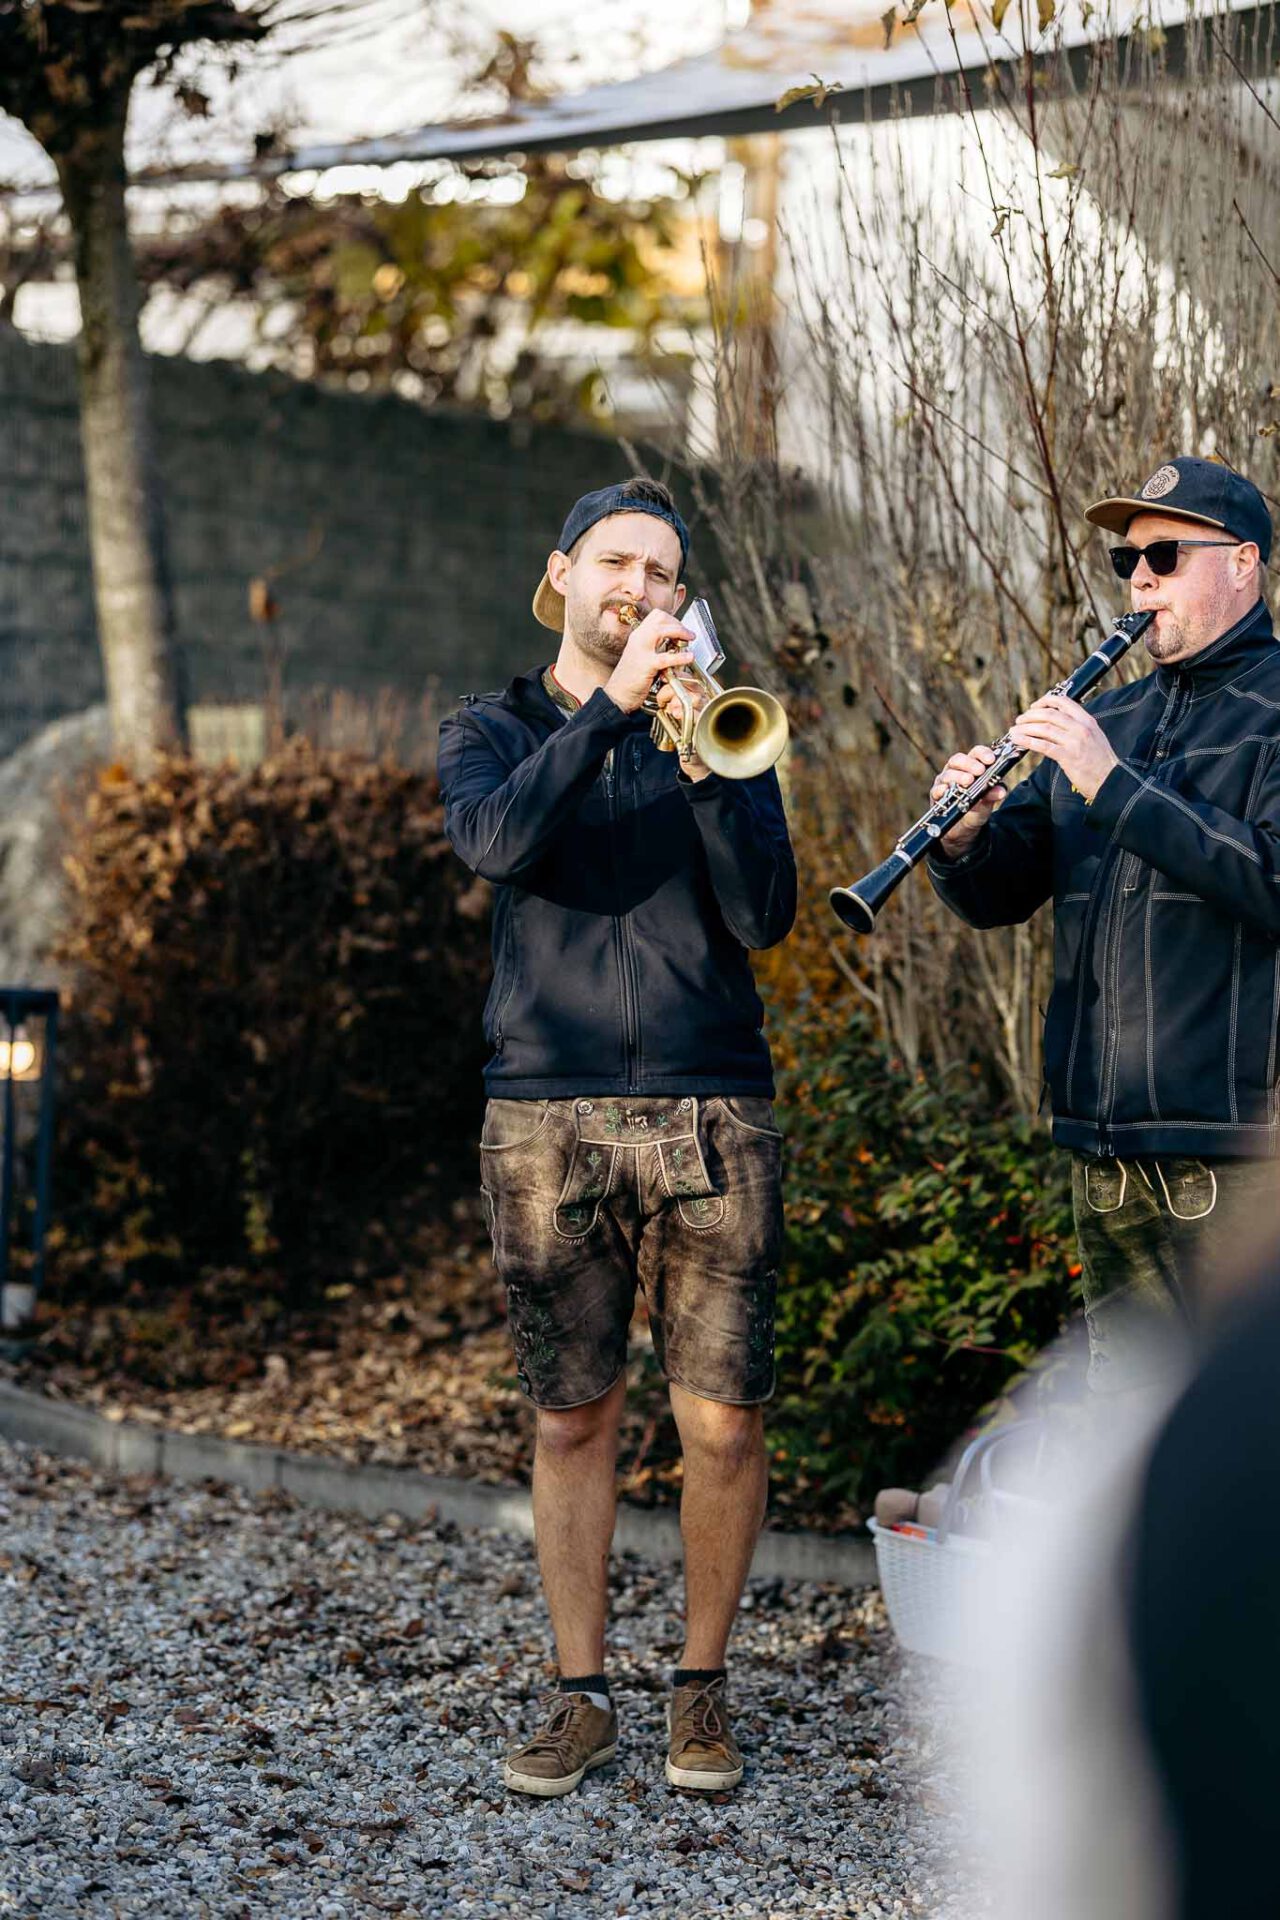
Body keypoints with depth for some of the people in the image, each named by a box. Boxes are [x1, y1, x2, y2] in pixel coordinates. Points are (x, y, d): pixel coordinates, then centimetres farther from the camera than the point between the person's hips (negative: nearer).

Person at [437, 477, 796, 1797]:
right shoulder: (489, 732, 10)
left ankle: (702, 1687, 15)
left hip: (710, 1112, 0)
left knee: (722, 1424, -2)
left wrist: (701, 762, -14)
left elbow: (765, 914, -3)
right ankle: (581, 1698, 16)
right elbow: (495, 843, -14)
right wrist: (613, 701, -19)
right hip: (547, 1117, 0)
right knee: (572, 1420, 5)